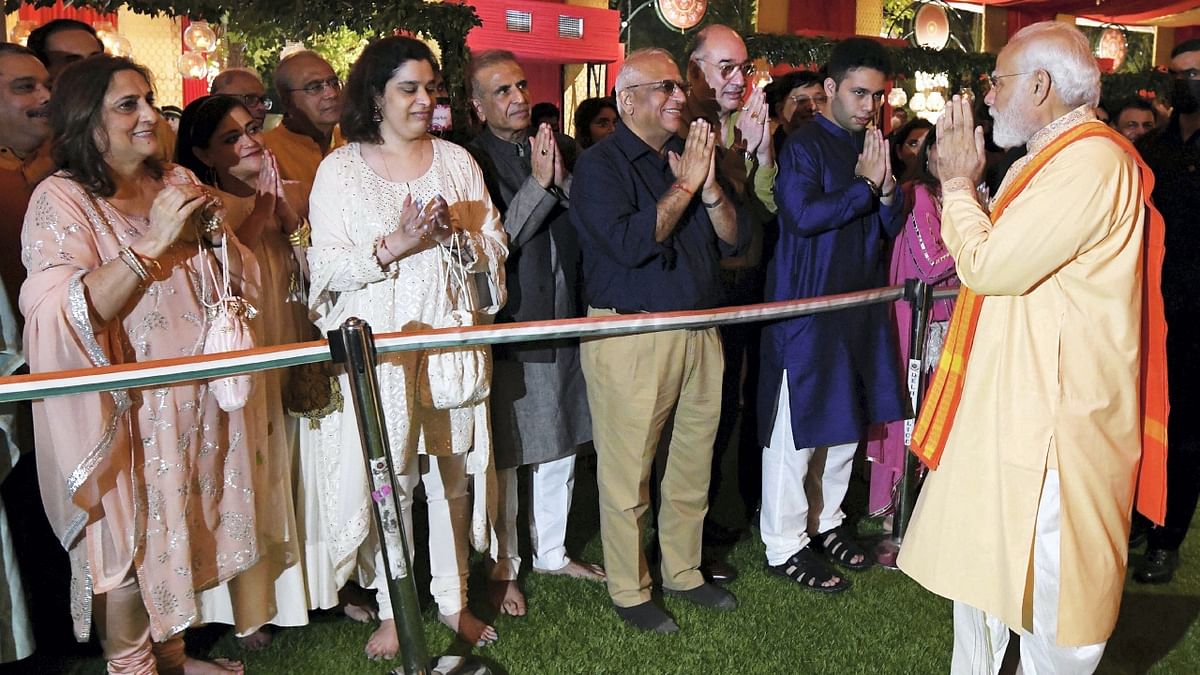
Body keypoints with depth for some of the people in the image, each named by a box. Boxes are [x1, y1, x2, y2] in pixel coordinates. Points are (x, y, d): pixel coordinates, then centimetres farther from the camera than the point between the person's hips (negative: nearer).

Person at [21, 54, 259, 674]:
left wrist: (212, 229, -9)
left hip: (192, 398, 6)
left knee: (175, 530, 17)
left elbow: (237, 276, 11)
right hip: (123, 409, -6)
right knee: (125, 541, 5)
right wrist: (153, 241, -27)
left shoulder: (178, 182, 7)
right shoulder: (60, 200, -12)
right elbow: (64, 315, -25)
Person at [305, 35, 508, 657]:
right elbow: (328, 268, -6)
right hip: (379, 348, -2)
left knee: (452, 474, 9)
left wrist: (457, 233, -12)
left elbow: (495, 250, 7)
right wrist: (397, 244, -17)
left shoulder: (456, 160, 9)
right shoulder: (341, 168, 1)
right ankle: (392, 609, 21)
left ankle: (453, 599, 25)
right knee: (389, 478, 4)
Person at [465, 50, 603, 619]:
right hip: (510, 328, -6)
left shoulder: (561, 148, 6)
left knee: (562, 447, 17)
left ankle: (551, 551, 35)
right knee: (504, 458, 6)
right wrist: (538, 184, -21)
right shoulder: (471, 161, -11)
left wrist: (563, 180, -14)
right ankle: (503, 565, 25)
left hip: (565, 321, 6)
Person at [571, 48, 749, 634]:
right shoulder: (599, 165, -7)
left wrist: (709, 187, -8)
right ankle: (629, 591, 19)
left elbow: (736, 240, 9)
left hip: (699, 332, 7)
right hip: (631, 337, -6)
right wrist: (684, 186, -13)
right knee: (628, 474, 2)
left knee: (693, 465, 15)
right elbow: (629, 244, -22)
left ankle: (683, 571, 32)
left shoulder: (689, 156, 14)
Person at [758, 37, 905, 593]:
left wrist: (887, 189, -7)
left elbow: (892, 227, 13)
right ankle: (785, 546, 8)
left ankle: (826, 521, 30)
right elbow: (804, 215, -22)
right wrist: (865, 185, -13)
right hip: (807, 307, -8)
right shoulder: (803, 146, -8)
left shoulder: (871, 149, 14)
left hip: (860, 306, 8)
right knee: (796, 431, -2)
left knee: (847, 422, 14)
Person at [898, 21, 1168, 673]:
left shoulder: (1091, 160, -19)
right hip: (1009, 399, 11)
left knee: (1048, 583, 4)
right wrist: (963, 181, 9)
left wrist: (958, 184, -8)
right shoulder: (1051, 158, 14)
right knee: (985, 561, 21)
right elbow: (997, 257, 17)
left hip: (1051, 412, -11)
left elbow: (989, 266, -22)